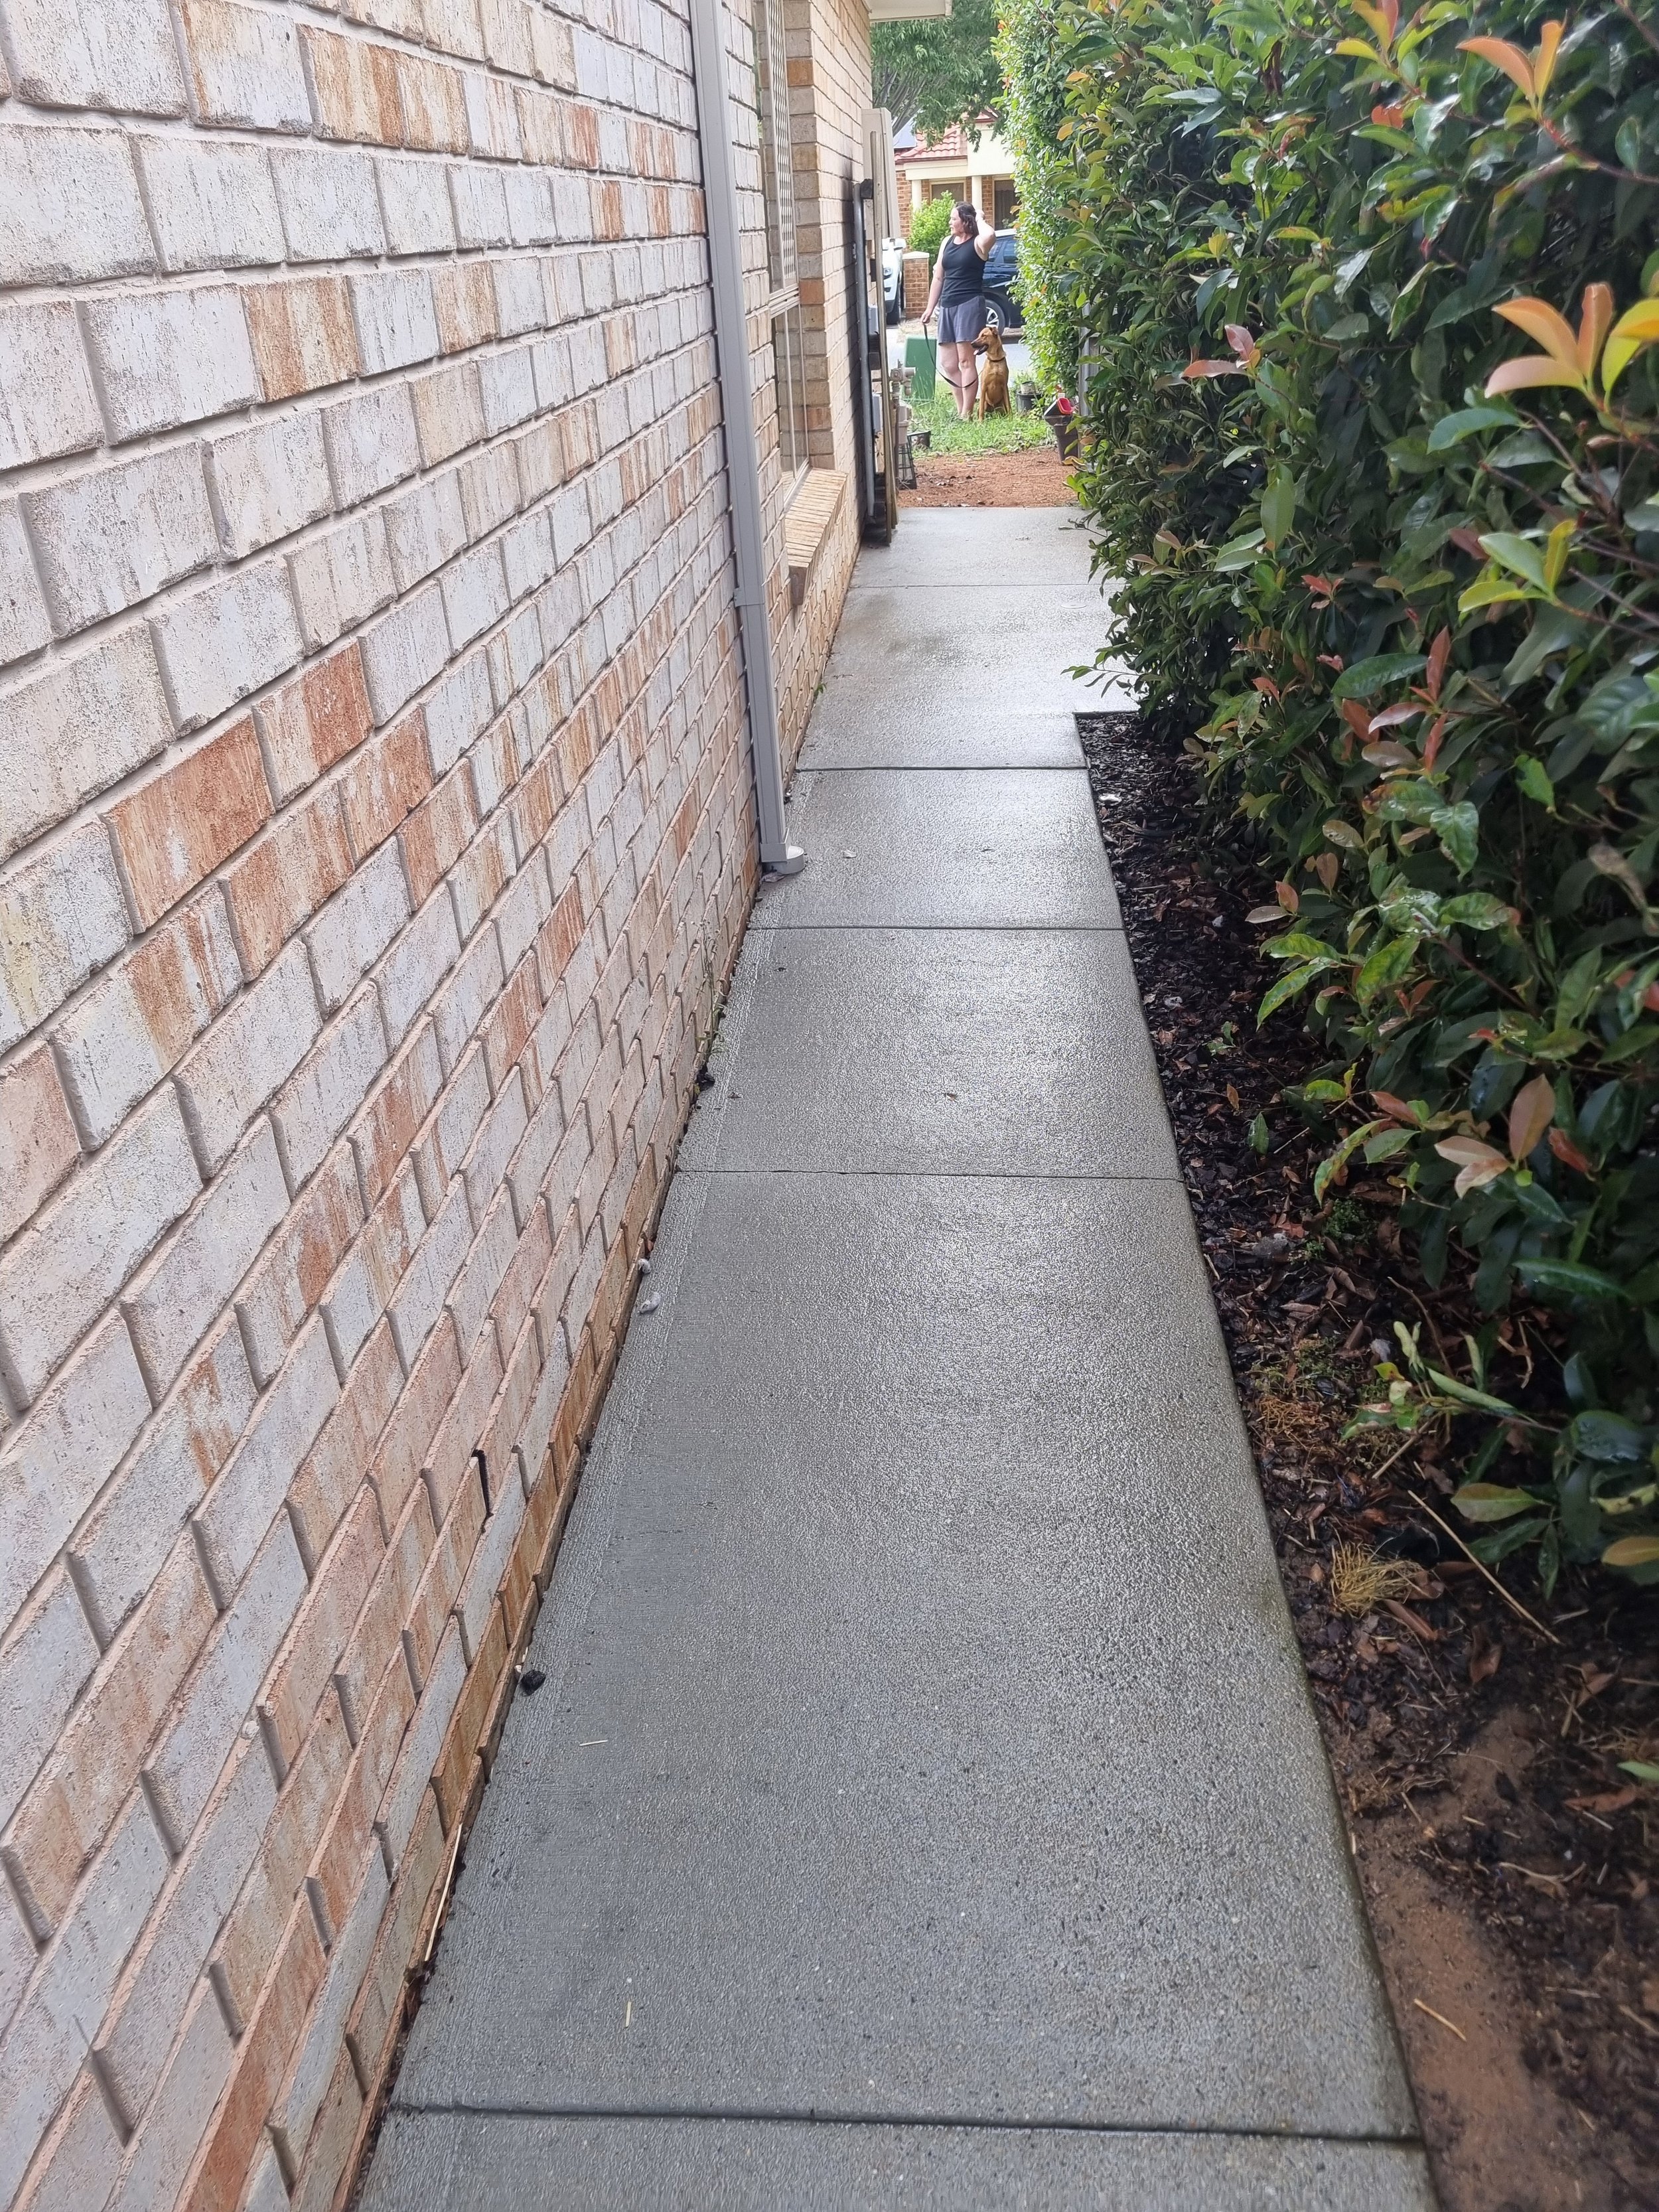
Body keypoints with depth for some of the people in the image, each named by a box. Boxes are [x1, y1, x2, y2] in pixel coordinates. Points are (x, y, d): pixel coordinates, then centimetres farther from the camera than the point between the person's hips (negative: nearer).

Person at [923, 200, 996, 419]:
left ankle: (966, 414, -4)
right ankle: (961, 408, 18)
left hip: (970, 304, -7)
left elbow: (990, 236, -31)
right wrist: (929, 309, 15)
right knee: (947, 364, 6)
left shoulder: (977, 243, -6)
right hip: (947, 306, 7)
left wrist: (979, 219, -12)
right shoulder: (947, 243, 14)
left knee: (966, 361, -7)